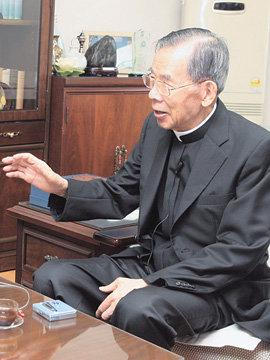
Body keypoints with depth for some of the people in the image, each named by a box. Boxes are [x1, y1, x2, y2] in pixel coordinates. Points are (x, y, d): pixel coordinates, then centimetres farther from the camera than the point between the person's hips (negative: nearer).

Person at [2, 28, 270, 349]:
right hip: (149, 262, 7)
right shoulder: (156, 127, 4)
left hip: (218, 287, -6)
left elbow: (239, 250, -20)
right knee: (51, 277, -10)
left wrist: (150, 283, -26)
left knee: (137, 309, -35)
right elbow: (119, 196, 13)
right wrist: (61, 187, -7)